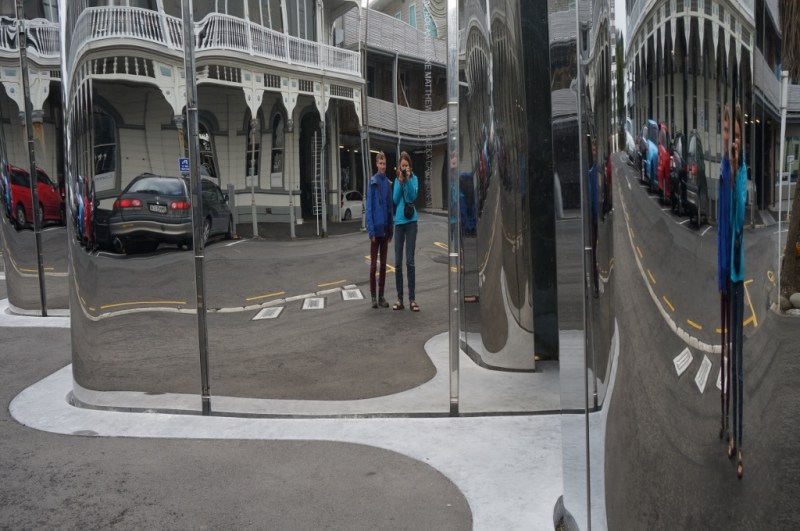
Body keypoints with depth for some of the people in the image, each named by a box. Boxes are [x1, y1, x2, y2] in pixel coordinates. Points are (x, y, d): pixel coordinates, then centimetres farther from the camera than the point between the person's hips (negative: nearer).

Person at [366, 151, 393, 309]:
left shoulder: (388, 183, 9)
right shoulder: (372, 182, -7)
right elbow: (369, 207, -10)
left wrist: (391, 228, 11)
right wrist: (371, 229, -14)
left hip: (385, 227, 5)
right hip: (376, 227, -5)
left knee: (383, 264, 9)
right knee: (373, 264, 0)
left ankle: (381, 295, 16)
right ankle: (373, 296, 7)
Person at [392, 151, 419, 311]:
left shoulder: (414, 178, 1)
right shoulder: (397, 180, 9)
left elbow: (413, 197, -12)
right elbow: (395, 199, -2)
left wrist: (408, 180, -18)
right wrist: (400, 181, -9)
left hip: (411, 221, -3)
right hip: (399, 221, 3)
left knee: (410, 261, -4)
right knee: (398, 262, 2)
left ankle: (412, 299, 0)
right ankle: (399, 298, 9)